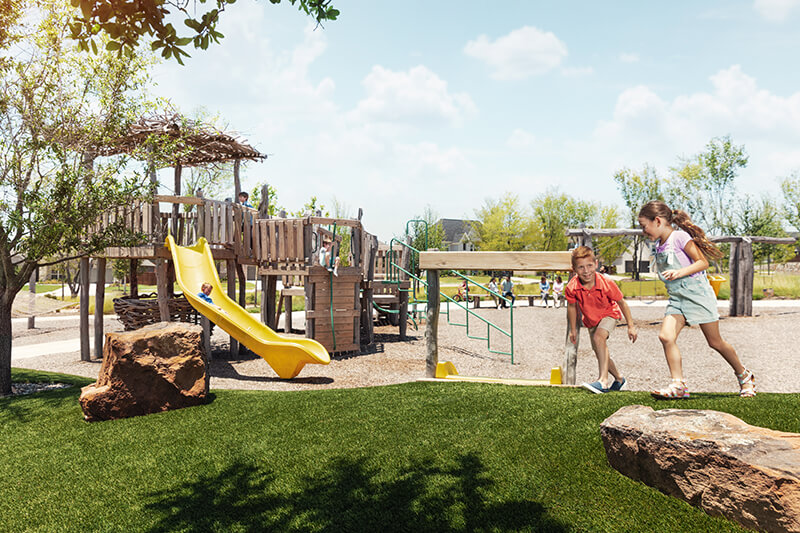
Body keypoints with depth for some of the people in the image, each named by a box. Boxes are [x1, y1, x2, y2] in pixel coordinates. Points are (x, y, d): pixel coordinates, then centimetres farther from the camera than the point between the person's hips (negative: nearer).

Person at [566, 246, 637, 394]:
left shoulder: (606, 283, -33)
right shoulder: (571, 288, -27)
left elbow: (621, 303, -16)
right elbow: (572, 306, -6)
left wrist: (631, 326, -9)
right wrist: (573, 330, 4)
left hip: (609, 314, -4)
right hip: (591, 319, 4)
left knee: (599, 337, -31)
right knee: (600, 352, 12)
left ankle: (603, 380, -33)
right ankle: (619, 378, 37)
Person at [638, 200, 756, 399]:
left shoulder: (680, 237, -11)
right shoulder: (659, 246, 11)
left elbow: (703, 262, -14)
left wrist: (680, 272, -25)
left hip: (698, 294, -7)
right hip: (677, 299, 7)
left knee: (715, 342, 5)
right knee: (665, 336, -15)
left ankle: (744, 376, 30)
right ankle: (678, 385, -12)